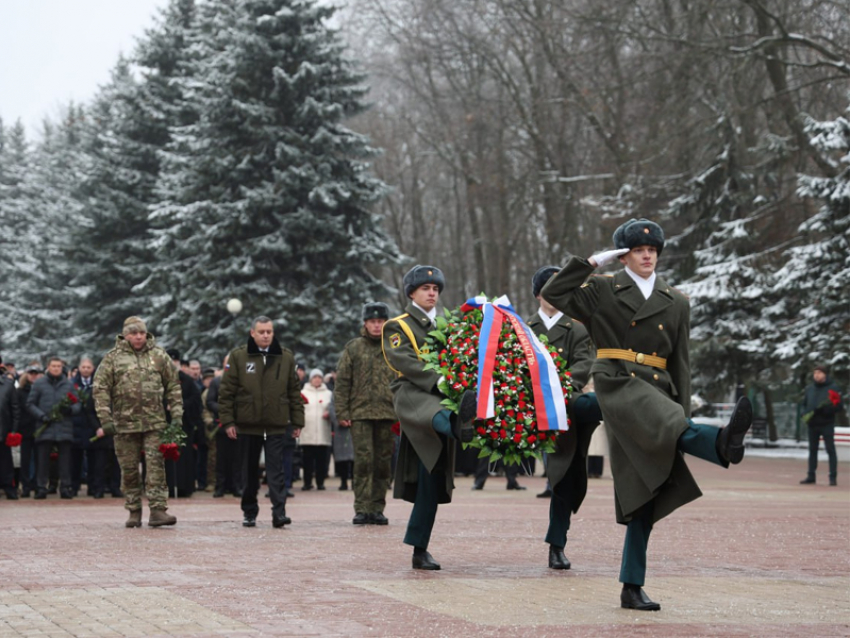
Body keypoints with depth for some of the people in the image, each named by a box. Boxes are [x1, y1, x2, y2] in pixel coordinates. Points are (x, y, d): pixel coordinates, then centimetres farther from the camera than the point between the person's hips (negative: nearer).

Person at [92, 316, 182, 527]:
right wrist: (106, 420, -7)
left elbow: (173, 386, 12)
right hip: (124, 423, 0)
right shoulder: (113, 358, 4)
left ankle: (158, 510, -10)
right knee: (129, 469, 6)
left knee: (156, 465, -9)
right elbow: (100, 389, 1)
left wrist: (176, 414, 3)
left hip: (155, 423, 0)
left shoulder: (158, 356, 9)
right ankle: (134, 512, 15)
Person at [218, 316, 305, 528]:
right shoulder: (238, 357, 2)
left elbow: (294, 391, 10)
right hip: (248, 423, 0)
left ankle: (279, 512, -11)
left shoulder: (286, 357, 7)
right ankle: (249, 512, 18)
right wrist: (228, 421, -5)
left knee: (276, 468, -7)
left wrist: (297, 421, 7)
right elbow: (226, 391, 1)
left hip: (277, 423, 0)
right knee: (249, 470, 9)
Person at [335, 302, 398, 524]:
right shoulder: (353, 348, 7)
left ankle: (377, 508, 11)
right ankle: (362, 509, -7)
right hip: (360, 414, -2)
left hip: (387, 414, 2)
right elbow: (342, 382, 5)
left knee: (384, 463, 4)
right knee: (363, 460, -9)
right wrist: (342, 412, -3)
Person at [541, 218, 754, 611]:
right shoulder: (602, 292, 10)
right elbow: (554, 295, -1)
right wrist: (592, 262, -1)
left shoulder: (676, 303, 16)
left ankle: (632, 588, 1)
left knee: (645, 494, -1)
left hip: (657, 392, 3)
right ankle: (723, 444, -68)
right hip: (617, 384, -3)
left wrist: (684, 411, 9)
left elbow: (680, 362, 16)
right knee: (668, 426, -35)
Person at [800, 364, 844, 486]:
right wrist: (805, 414, -2)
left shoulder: (832, 388, -4)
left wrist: (826, 410, -20)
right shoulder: (809, 388, 10)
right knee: (812, 450, 10)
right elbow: (804, 404, 18)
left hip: (827, 424, -5)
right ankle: (811, 476, 16)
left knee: (830, 450, -4)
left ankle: (833, 477, -3)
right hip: (812, 424, 5)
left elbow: (840, 406, -6)